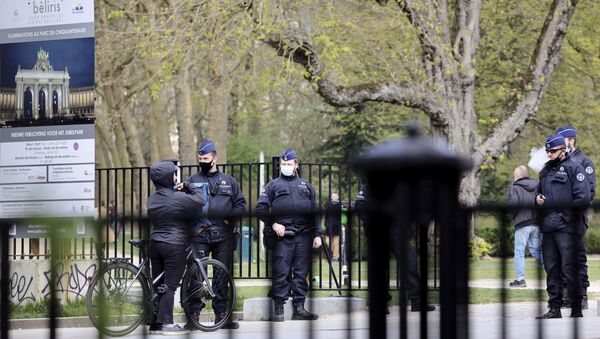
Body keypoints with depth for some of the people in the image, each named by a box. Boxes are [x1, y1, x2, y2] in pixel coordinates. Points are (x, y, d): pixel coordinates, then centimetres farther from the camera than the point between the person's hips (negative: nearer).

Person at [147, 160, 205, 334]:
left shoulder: (152, 198, 6)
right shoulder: (179, 198, -15)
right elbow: (200, 202, -7)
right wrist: (189, 188, 6)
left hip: (155, 243, 7)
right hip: (174, 245, -7)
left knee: (158, 285, 10)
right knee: (170, 285, -4)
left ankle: (155, 324, 11)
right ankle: (166, 322, -7)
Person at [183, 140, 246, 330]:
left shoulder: (228, 181, 12)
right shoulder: (192, 181, 10)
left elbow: (241, 206, 11)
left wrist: (228, 218, -5)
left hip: (223, 237, 1)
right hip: (199, 235, -1)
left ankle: (221, 314, 12)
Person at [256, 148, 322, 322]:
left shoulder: (306, 186, 18)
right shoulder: (273, 185, 11)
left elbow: (315, 212, 16)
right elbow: (260, 208, 5)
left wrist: (317, 234, 8)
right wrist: (273, 224, -6)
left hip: (303, 236, 2)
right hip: (282, 236, -2)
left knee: (301, 273, 3)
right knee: (281, 273, -5)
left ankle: (299, 309, 6)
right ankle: (279, 309, -2)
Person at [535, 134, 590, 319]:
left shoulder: (574, 168, -3)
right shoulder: (545, 171, 20)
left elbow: (583, 197, -11)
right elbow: (539, 192, 32)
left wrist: (563, 212, -9)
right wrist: (538, 199, 8)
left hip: (566, 228, -7)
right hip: (548, 228, 7)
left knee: (569, 269, -7)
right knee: (551, 269, 7)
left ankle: (576, 310, -1)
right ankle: (554, 309, 11)